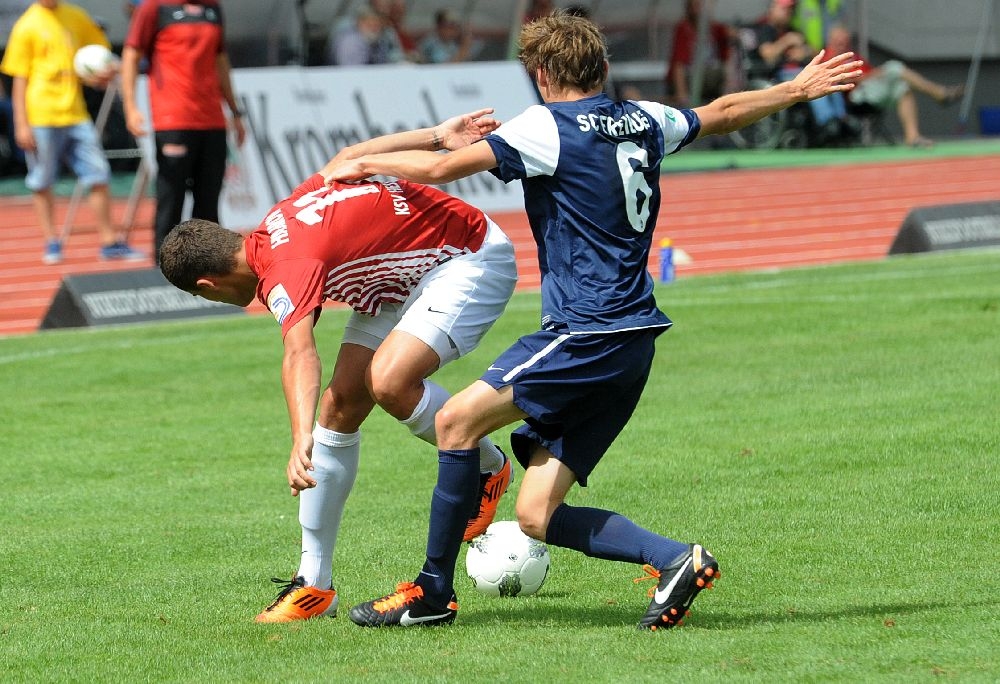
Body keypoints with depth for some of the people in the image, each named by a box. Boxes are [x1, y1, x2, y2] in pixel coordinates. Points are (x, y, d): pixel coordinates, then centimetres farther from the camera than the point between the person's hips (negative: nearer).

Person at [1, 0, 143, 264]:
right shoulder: (26, 26, -1)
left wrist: (104, 74, -2)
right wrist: (21, 124, -6)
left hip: (75, 116, 3)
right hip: (41, 119, -3)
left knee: (98, 177, -1)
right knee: (42, 183, 2)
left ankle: (109, 242, 6)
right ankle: (51, 242, 13)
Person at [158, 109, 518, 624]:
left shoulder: (285, 270, -31)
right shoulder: (276, 225, -2)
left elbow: (299, 354, -49)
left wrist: (301, 440, -64)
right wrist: (438, 137, 5)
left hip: (474, 259, -10)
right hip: (411, 273, 10)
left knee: (389, 381, -32)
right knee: (339, 407, 0)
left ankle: (488, 468, -1)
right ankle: (315, 583, 4)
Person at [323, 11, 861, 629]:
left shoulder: (548, 127, -7)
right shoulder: (643, 121, 16)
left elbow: (441, 167, -12)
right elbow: (724, 113, 33)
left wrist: (363, 162, 4)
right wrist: (798, 89, 49)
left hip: (588, 334, -8)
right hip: (633, 339, 8)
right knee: (537, 518, 6)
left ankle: (432, 592, -6)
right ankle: (676, 559, -5)